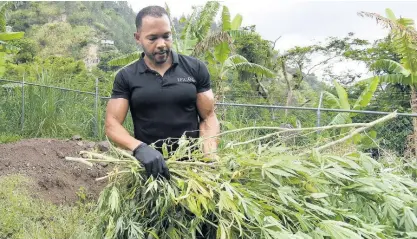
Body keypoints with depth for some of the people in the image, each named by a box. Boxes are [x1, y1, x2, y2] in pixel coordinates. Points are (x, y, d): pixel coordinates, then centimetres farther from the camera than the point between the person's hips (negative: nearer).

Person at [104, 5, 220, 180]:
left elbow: (208, 117, 3)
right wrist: (139, 148, -22)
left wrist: (210, 157, -14)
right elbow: (112, 124, -3)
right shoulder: (126, 77, 3)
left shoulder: (195, 69, 3)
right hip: (148, 167, 0)